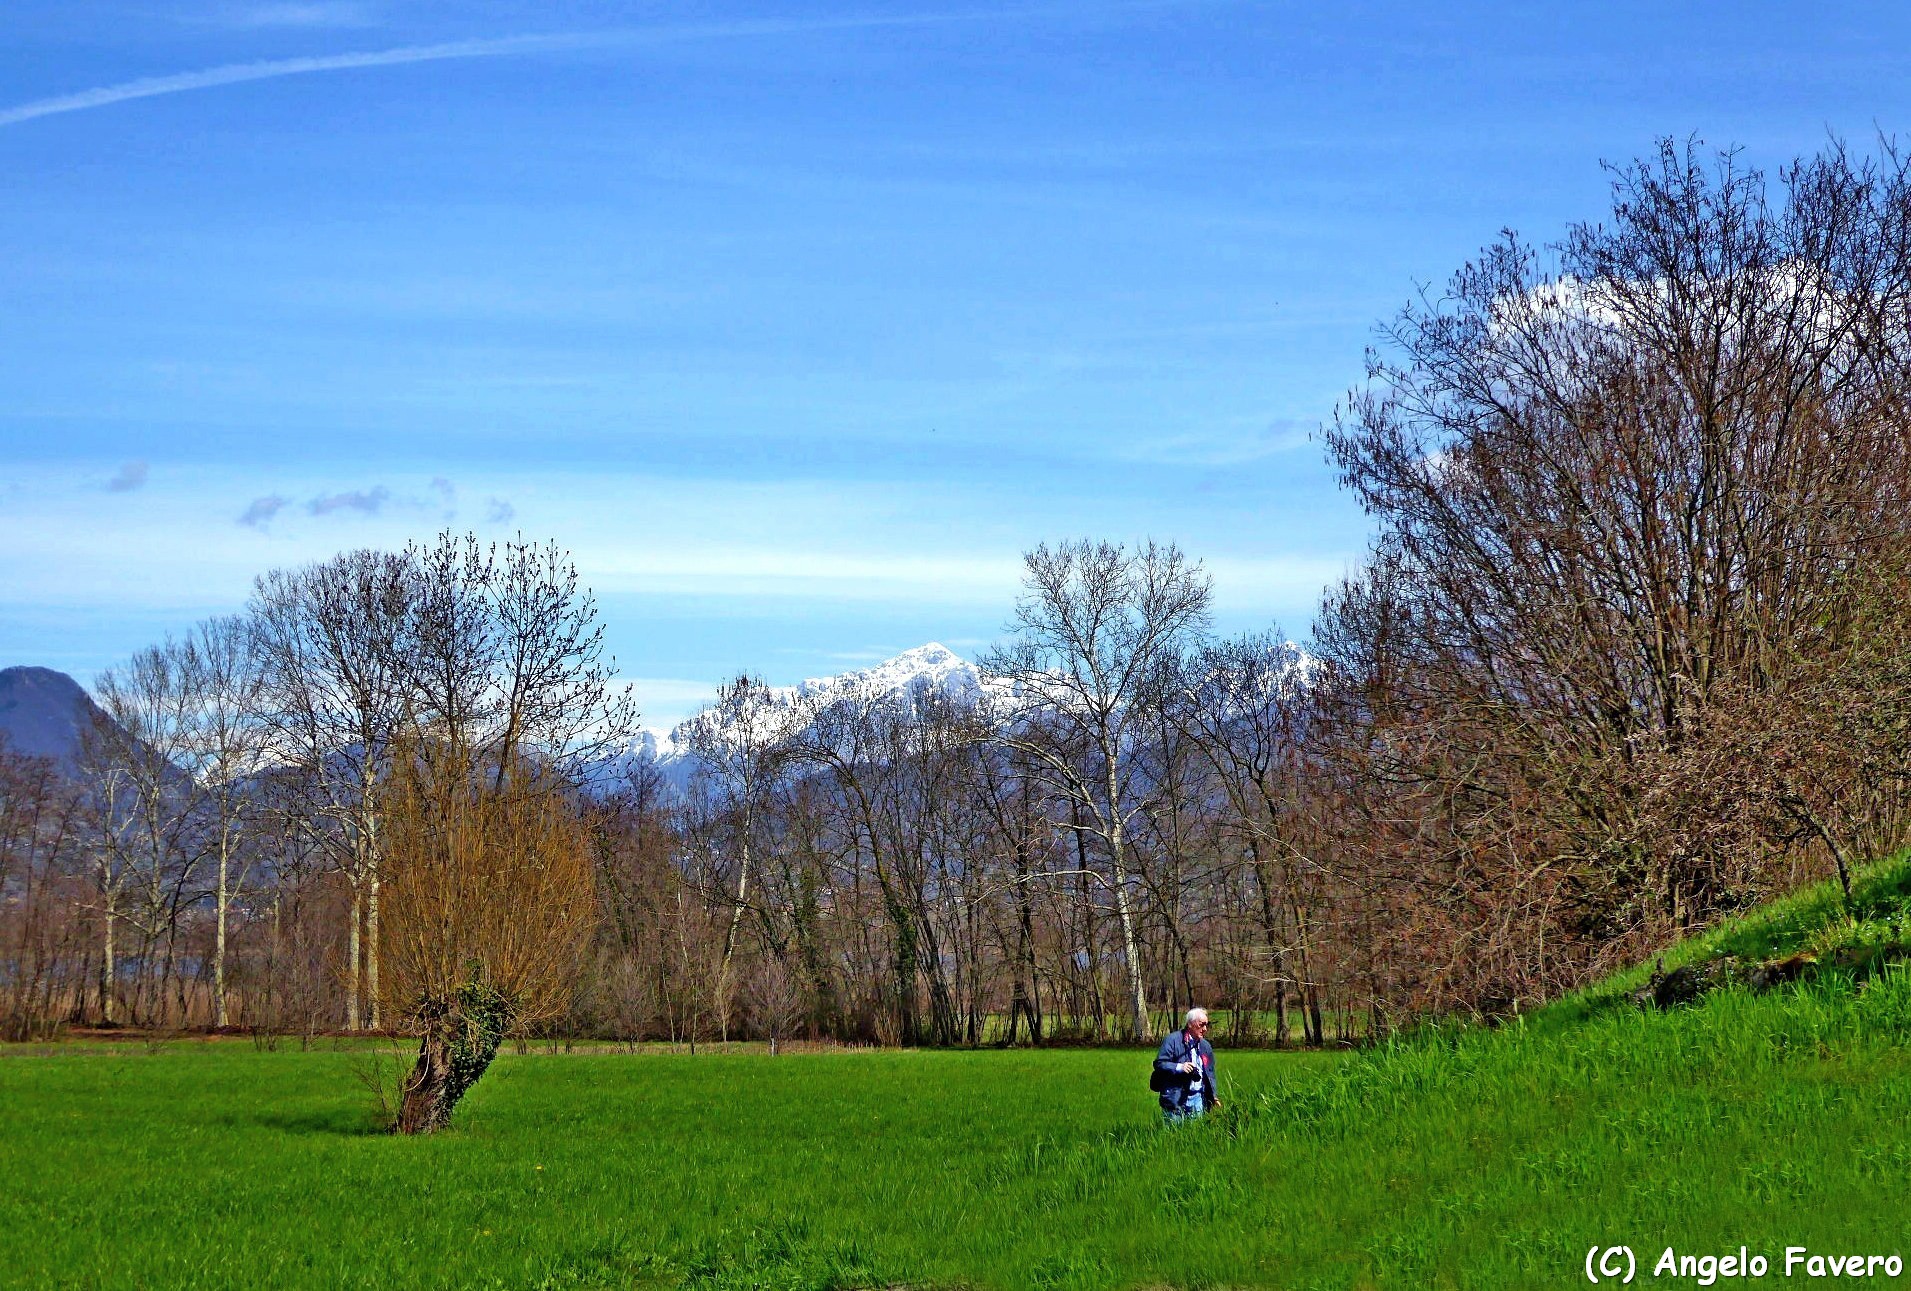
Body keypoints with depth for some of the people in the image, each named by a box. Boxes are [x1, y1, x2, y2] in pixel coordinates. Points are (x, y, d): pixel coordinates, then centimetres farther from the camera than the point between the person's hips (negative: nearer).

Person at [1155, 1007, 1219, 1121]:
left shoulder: (1206, 1046, 16)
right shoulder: (1173, 1040, -4)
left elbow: (1210, 1073, 22)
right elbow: (1159, 1063, -8)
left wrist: (1214, 1097, 13)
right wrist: (1179, 1067, -22)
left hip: (1198, 1099, 6)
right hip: (1175, 1098, -6)